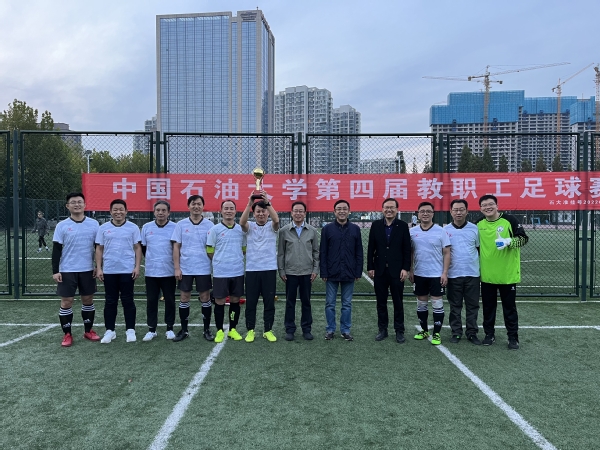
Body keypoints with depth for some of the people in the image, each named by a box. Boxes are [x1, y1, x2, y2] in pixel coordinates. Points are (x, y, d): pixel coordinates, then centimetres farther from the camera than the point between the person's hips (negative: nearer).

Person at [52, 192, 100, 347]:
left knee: (88, 300, 10)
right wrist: (55, 271, -7)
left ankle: (88, 331, 24)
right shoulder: (62, 226, -3)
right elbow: (56, 250, -2)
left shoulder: (94, 224, 1)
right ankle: (67, 334, 15)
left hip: (88, 270, 2)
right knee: (66, 302, 3)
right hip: (67, 271, -2)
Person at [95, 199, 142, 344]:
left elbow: (137, 248, 2)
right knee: (110, 302, 9)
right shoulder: (103, 228, 5)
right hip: (109, 271, 2)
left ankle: (130, 330, 13)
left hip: (127, 270, -1)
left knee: (128, 301, 4)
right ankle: (110, 331, 18)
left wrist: (137, 267, -6)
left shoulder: (133, 227, 2)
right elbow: (99, 249, 8)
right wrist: (98, 268, 1)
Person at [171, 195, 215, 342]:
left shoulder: (209, 225, -1)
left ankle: (207, 329, 18)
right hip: (185, 269, 1)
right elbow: (176, 247, 2)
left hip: (204, 269, -1)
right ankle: (184, 330, 21)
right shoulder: (181, 224, 1)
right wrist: (177, 268, -3)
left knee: (205, 298, 6)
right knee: (184, 298, 8)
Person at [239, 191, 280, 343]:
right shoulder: (249, 227, 5)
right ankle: (250, 330, 19)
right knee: (251, 301, 6)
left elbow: (276, 220, -19)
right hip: (252, 269, 0)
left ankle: (268, 330, 18)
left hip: (269, 269, 0)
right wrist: (249, 204, -29)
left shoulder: (271, 227, 3)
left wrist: (268, 203, -31)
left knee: (269, 301, 6)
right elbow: (242, 222, -18)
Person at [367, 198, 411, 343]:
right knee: (381, 302, 10)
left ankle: (399, 331, 17)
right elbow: (371, 248, 3)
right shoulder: (376, 225, 2)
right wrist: (370, 267, -1)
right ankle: (382, 329, 21)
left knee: (398, 302, 7)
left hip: (397, 270, -2)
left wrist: (405, 268, -9)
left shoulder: (403, 226, -1)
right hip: (380, 270, 2)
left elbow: (407, 249, -2)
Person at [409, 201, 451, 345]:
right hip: (419, 274, 3)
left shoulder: (441, 231, -6)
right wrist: (410, 270, 5)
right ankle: (424, 330, 26)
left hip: (436, 274, -3)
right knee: (421, 303, 12)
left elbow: (446, 253, -4)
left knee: (437, 304, 2)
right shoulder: (412, 231, 2)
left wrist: (445, 272, -9)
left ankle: (436, 333, 12)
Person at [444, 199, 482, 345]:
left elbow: (480, 248, 8)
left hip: (473, 273, 1)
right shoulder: (445, 230, -1)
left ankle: (472, 333, 18)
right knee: (455, 306, 8)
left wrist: (482, 266, 2)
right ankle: (456, 332, 19)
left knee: (472, 306, 7)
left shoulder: (474, 228, 2)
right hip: (453, 274, -1)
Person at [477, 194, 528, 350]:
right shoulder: (479, 224, 3)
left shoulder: (509, 220, -9)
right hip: (487, 274, 4)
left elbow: (524, 238, -9)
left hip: (507, 273, -3)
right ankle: (489, 334, 27)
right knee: (488, 307, 13)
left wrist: (509, 241, -27)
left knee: (509, 307, 8)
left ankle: (513, 337, 20)